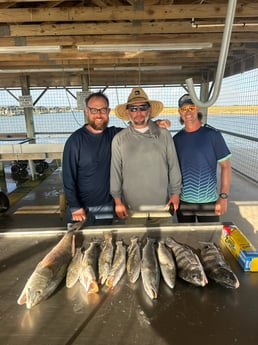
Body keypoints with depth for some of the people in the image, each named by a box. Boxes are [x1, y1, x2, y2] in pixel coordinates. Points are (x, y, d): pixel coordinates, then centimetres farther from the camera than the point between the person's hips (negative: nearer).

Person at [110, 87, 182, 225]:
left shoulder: (164, 135, -1)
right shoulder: (119, 139, -2)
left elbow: (173, 166, 3)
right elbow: (115, 171, 1)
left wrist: (175, 193, 5)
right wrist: (117, 200, 1)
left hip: (162, 204, 1)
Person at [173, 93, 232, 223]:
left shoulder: (212, 134, -6)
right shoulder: (177, 138, 3)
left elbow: (225, 166, -6)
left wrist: (223, 197, -11)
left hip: (209, 201, -2)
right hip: (183, 201, 3)